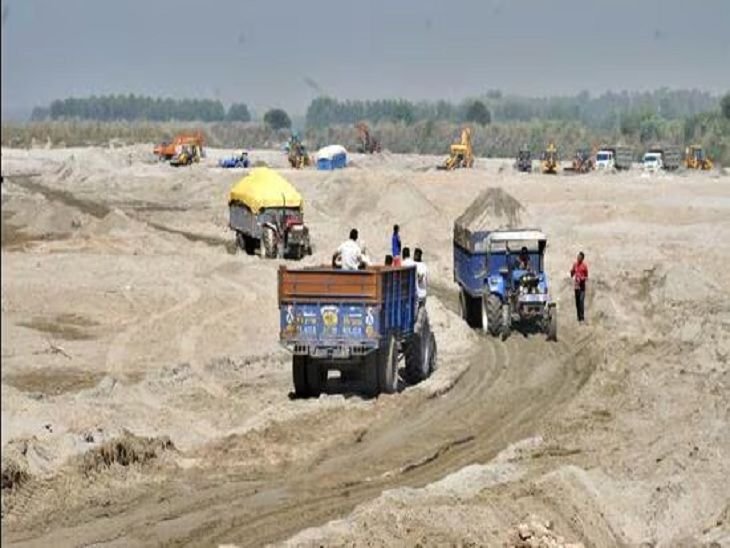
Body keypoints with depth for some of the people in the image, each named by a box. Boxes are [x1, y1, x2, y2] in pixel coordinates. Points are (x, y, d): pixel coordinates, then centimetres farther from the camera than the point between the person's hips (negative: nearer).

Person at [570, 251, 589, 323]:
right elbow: (572, 275, 16)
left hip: (582, 286, -5)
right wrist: (572, 272, -5)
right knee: (577, 302, 5)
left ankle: (582, 318, -17)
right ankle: (579, 317, 10)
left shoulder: (584, 266, -5)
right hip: (576, 286, 5)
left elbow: (586, 277, 1)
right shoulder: (575, 264, 9)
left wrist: (582, 278, -19)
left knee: (581, 301, -16)